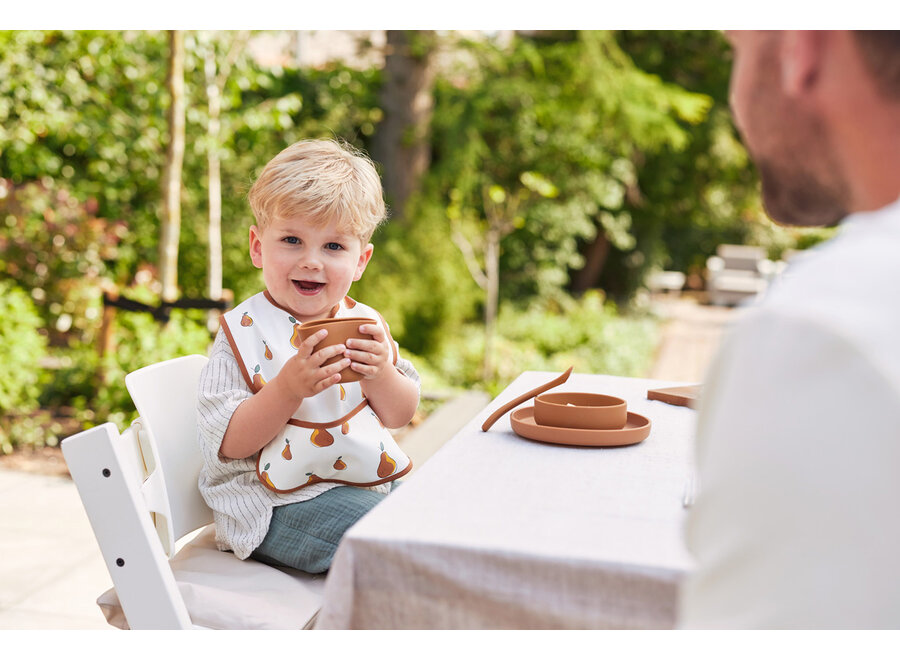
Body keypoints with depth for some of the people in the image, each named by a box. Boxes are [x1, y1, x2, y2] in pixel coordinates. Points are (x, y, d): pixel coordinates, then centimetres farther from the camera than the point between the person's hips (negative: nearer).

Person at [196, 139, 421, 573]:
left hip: (370, 482, 7)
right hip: (278, 503, -6)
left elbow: (400, 416, 7)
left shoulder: (363, 323, 5)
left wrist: (380, 374, -15)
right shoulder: (243, 334, -10)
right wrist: (288, 389, -30)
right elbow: (228, 443, -16)